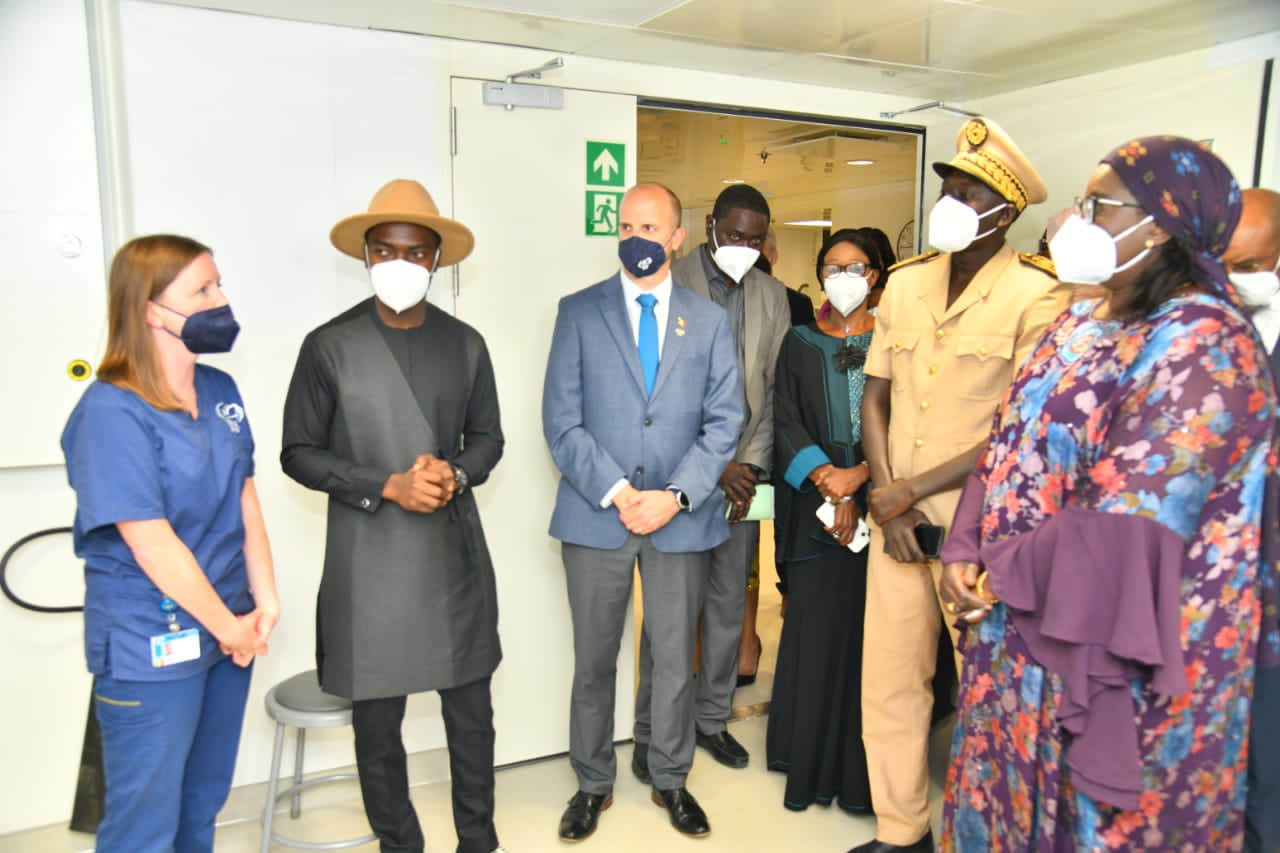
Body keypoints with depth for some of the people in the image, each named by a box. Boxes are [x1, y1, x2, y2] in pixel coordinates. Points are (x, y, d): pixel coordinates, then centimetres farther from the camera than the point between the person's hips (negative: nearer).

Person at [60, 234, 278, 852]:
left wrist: (264, 605, -4)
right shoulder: (111, 412, -18)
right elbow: (153, 546, -19)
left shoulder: (221, 391, 3)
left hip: (229, 631, 6)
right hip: (151, 649, -6)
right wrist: (230, 627, -11)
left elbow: (245, 504, 5)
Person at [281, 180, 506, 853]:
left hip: (455, 555, 2)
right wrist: (388, 486, -15)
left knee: (472, 715, 12)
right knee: (376, 723, 10)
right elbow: (299, 452, -2)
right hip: (369, 564, -2)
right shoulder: (329, 346, -3)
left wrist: (455, 474, -10)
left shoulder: (465, 343, 5)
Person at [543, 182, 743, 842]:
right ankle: (592, 783, 31)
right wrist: (615, 492, -14)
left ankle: (669, 778, 33)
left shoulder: (709, 320, 7)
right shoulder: (579, 311, 2)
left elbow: (724, 422, 1)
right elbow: (561, 422, -4)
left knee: (675, 659, 13)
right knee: (593, 660, 11)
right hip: (596, 516, -1)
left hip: (681, 517, 1)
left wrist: (675, 496, -11)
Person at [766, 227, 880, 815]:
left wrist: (858, 478, -14)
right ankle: (810, 766, 15)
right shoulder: (800, 343, 9)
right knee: (815, 631, 2)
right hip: (814, 503, 1)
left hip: (879, 502, -1)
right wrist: (824, 475, -14)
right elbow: (785, 420, 1)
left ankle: (862, 769, 12)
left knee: (869, 632, 0)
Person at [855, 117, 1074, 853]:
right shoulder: (906, 283, 7)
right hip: (897, 520, 5)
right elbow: (875, 400, 9)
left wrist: (912, 490, -12)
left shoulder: (1037, 295, -10)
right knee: (887, 684, 13)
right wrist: (887, 503, -3)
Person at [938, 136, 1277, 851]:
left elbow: (1127, 523, -24)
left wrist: (1008, 578, -15)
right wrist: (966, 553, -4)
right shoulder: (1080, 327, 8)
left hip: (1111, 648, -7)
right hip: (1023, 626, 8)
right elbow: (1010, 448, 9)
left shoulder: (1204, 347, -18)